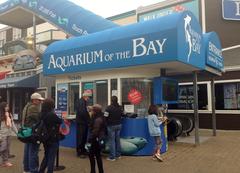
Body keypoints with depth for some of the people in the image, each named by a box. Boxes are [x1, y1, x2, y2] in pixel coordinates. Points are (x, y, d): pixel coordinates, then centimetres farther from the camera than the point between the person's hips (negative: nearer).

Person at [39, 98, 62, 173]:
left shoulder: (42, 115, -1)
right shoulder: (52, 115, -20)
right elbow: (60, 122, -7)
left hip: (45, 138, 7)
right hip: (53, 139, -7)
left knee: (46, 156, 22)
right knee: (51, 157, 5)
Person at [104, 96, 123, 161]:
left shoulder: (109, 107, -15)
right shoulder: (120, 107, 2)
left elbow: (105, 117, -15)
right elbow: (122, 115, 13)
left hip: (111, 126, -5)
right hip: (119, 125, 5)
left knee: (112, 141, 1)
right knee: (117, 140, 15)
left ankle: (112, 157, 5)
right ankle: (118, 154, 23)